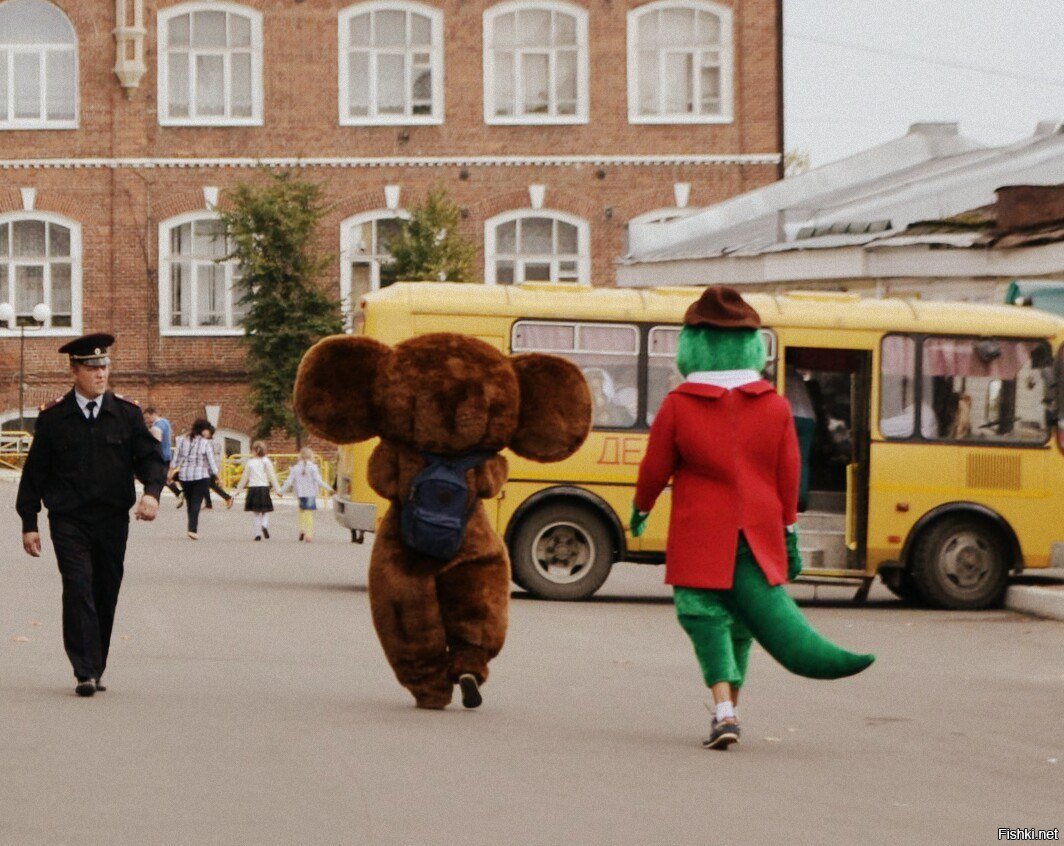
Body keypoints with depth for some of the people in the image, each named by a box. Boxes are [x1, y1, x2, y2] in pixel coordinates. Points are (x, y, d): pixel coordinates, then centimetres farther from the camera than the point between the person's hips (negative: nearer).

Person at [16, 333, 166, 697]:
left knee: (106, 595, 6)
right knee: (78, 589, -14)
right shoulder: (53, 418, 3)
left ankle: (96, 669, 18)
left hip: (113, 520, 2)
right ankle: (85, 673, -17)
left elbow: (151, 457, 4)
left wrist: (152, 491, -18)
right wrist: (29, 523, 3)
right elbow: (34, 472, 7)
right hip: (69, 519, -2)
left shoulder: (127, 414, 7)